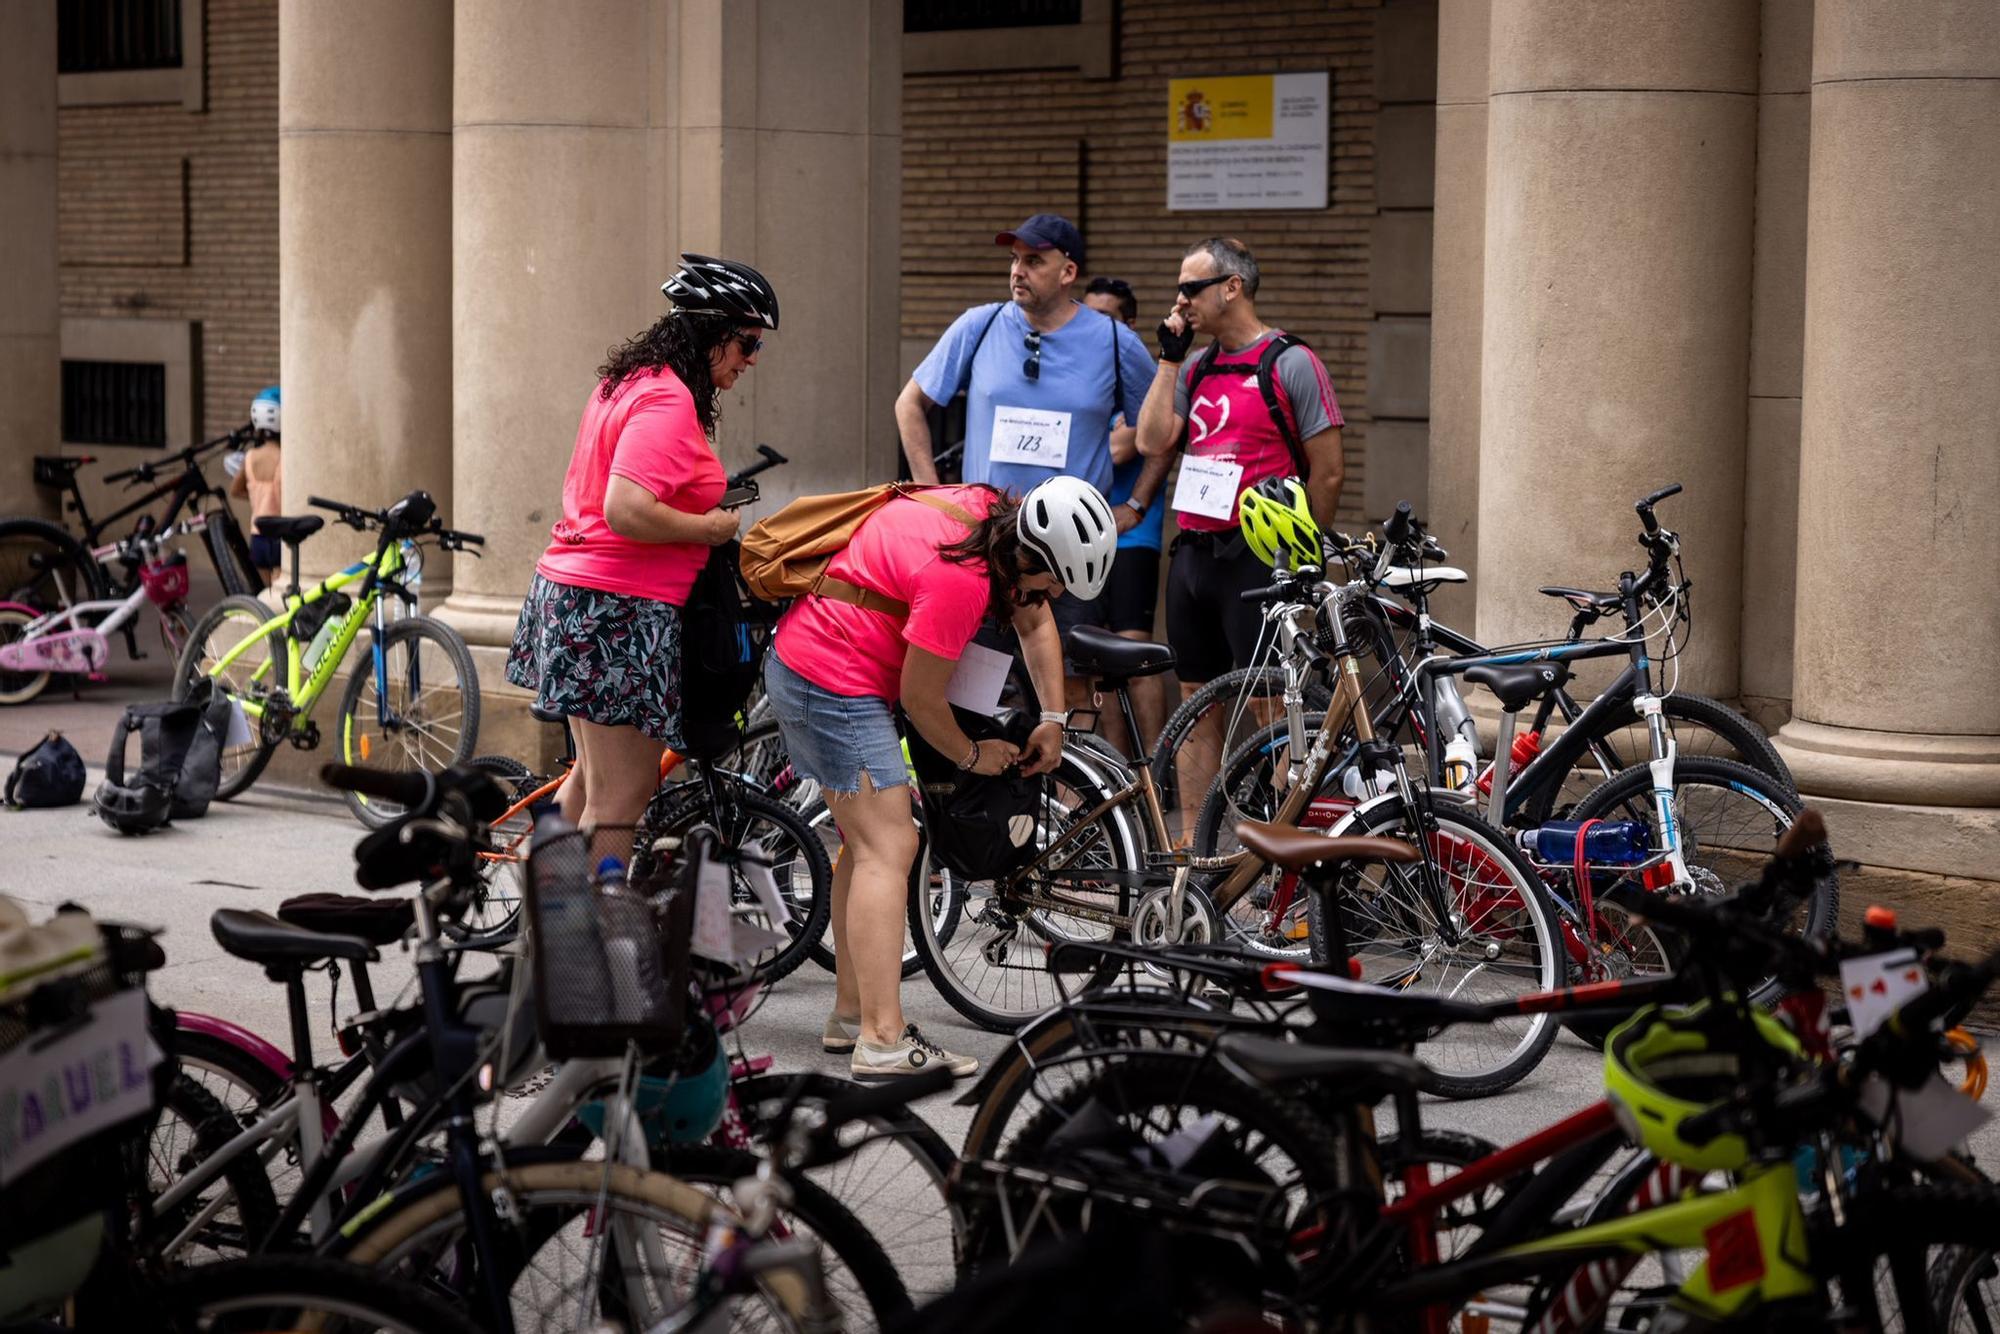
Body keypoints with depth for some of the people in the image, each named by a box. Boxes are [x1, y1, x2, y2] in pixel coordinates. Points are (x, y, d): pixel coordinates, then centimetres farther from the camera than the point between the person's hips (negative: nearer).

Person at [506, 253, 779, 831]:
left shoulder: (627, 381, 14)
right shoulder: (668, 400, -18)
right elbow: (627, 512, -29)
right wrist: (709, 528, -14)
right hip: (622, 609, -11)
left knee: (595, 776, 22)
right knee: (622, 793, -4)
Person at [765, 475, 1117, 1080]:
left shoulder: (993, 511, 0)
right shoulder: (961, 577, -29)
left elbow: (1036, 623, 15)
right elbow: (920, 698, -18)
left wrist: (1054, 719, 8)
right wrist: (973, 755, -1)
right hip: (837, 686, -11)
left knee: (871, 842, 18)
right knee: (888, 849, -14)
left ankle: (851, 1014, 26)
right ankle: (883, 1042, -20)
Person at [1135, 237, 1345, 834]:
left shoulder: (1292, 365, -6)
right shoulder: (1196, 368, 14)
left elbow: (1328, 471, -6)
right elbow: (1153, 441, 1)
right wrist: (1169, 358, 1)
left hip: (1256, 560, -7)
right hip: (1192, 554, 7)